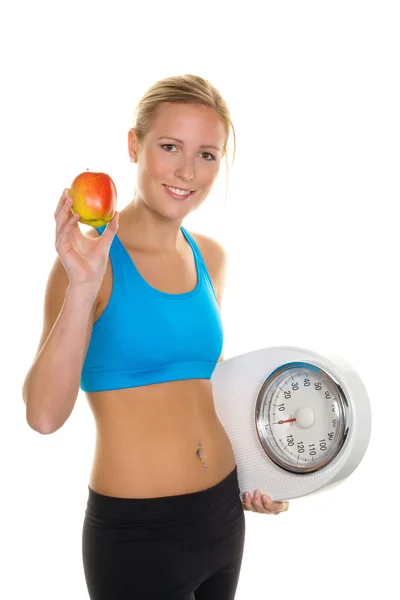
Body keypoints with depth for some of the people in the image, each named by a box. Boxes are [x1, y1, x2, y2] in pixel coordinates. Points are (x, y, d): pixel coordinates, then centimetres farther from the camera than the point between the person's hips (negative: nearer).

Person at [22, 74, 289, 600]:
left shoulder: (211, 257, 3)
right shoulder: (91, 257, -14)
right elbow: (44, 415, -23)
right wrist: (81, 288, -31)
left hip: (225, 513, 6)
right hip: (136, 532, -6)